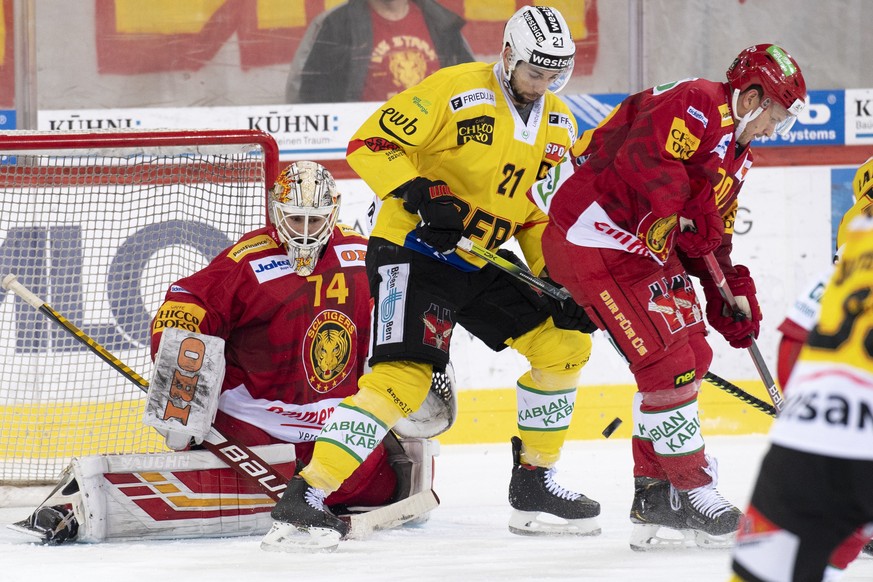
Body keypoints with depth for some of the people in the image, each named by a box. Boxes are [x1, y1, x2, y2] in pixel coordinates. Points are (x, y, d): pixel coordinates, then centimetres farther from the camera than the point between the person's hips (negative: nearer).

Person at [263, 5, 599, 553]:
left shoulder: (557, 124, 8)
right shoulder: (457, 90, -15)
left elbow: (528, 204, 18)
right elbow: (370, 143, -15)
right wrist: (421, 194, -27)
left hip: (479, 261, 8)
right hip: (411, 250, -8)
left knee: (564, 341, 5)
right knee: (404, 375, -24)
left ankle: (534, 483, 17)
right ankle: (306, 495, -23)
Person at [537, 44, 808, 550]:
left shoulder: (735, 155, 18)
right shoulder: (697, 105, -15)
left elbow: (713, 239, 22)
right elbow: (644, 156, -30)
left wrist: (733, 296, 11)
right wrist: (690, 214, -31)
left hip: (647, 249, 11)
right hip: (594, 235, -11)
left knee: (692, 357, 12)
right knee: (667, 362, -12)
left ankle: (655, 493, 19)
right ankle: (693, 493, -4)